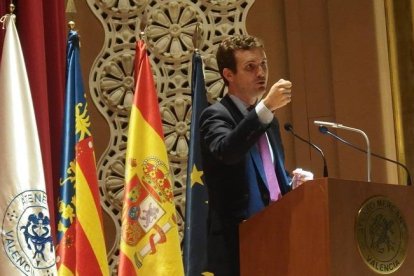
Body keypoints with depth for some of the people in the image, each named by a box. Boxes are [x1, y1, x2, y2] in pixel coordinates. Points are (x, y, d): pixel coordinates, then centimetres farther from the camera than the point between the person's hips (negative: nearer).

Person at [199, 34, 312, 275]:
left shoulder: (268, 119, 20)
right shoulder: (216, 116, -4)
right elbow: (225, 151, -26)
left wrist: (293, 183, 5)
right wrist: (266, 107, -32)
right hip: (237, 245, -7)